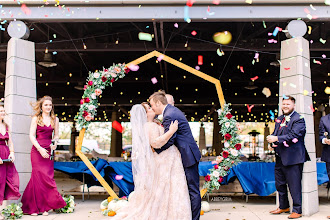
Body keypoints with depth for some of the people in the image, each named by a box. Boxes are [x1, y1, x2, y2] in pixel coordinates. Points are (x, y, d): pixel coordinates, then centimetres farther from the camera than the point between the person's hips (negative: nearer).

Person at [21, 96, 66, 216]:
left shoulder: (55, 119, 13)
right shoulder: (36, 118, 4)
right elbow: (32, 135, -1)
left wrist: (55, 143, -4)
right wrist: (40, 149, -12)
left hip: (48, 151, 3)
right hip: (37, 150, -3)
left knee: (48, 176, -3)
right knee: (39, 176, -7)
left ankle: (44, 206, 5)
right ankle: (38, 206, 1)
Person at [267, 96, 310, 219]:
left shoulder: (298, 119, -8)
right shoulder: (279, 119, 17)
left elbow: (293, 135, -19)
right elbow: (274, 134, 19)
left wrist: (277, 139, -25)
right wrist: (273, 142, -3)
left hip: (292, 157, -8)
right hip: (280, 158, 8)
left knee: (294, 185, -3)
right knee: (279, 183, 16)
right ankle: (283, 207, 31)